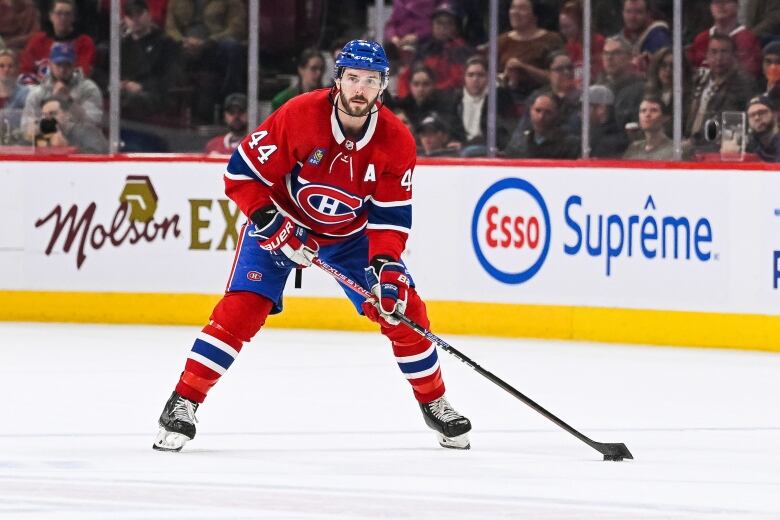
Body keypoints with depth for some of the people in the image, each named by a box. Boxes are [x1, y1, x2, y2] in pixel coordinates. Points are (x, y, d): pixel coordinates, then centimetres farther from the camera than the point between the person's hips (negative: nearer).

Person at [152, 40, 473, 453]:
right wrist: (272, 224, -29)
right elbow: (242, 172, -22)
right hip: (282, 221, -3)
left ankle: (435, 405, 15)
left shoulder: (396, 141, -18)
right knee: (241, 308, -19)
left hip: (352, 234, 3)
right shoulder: (300, 116, -28)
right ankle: (183, 404, -14)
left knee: (402, 309, -5)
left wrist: (386, 265, -30)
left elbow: (391, 216, -14)